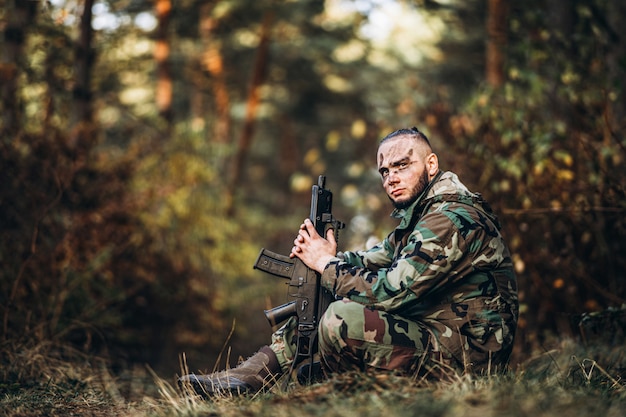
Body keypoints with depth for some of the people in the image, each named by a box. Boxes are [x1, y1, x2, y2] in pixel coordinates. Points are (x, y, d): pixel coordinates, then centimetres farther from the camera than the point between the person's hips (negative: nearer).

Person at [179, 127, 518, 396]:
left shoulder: (453, 216, -20)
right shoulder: (418, 213, 15)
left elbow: (393, 291, -26)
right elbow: (370, 263, 16)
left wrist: (327, 263, -12)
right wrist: (322, 255, -6)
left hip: (463, 353, -10)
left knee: (342, 320, -28)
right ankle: (245, 378, 5)